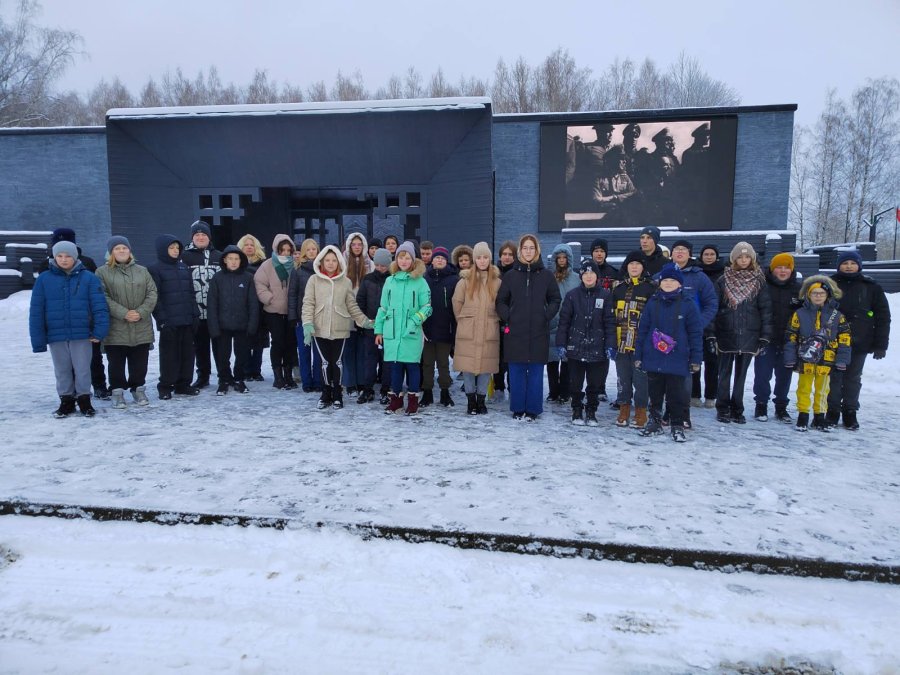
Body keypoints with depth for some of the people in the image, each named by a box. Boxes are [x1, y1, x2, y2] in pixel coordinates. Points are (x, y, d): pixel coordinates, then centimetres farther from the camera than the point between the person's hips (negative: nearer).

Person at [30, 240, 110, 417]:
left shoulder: (88, 278, -3)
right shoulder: (44, 279, 0)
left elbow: (100, 306, -7)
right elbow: (36, 311, 1)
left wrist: (100, 330, -16)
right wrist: (38, 339, -3)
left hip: (82, 334, -2)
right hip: (56, 335, 2)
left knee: (82, 369, 5)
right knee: (62, 370, 12)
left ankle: (84, 400, 20)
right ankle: (66, 400, 25)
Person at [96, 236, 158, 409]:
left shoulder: (142, 271, 11)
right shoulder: (103, 272, 1)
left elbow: (152, 293, 4)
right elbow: (103, 298, -8)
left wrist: (141, 312, -11)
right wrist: (123, 313, -17)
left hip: (141, 328, 3)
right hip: (115, 328, -2)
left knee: (140, 363, 10)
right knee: (116, 363, 5)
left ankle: (138, 389, 25)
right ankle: (118, 392, 17)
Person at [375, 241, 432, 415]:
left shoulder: (420, 281, 0)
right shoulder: (390, 281, 10)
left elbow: (427, 307, -1)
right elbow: (383, 307, 13)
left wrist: (415, 321, -15)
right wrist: (379, 330, 11)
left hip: (412, 333, -3)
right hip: (391, 332, 3)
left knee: (412, 365, 3)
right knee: (395, 366, 8)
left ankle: (413, 400, 14)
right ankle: (396, 399, 19)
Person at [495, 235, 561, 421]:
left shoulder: (546, 275, 5)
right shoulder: (510, 275, 6)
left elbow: (555, 300, 9)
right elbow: (500, 301, 9)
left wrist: (546, 317, -4)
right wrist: (508, 318, -4)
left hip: (538, 332, 0)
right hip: (515, 332, 1)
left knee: (536, 372, 4)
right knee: (516, 372, 5)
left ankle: (533, 409, 14)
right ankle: (518, 408, 15)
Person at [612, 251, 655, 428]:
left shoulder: (651, 288, 0)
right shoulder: (619, 289, 13)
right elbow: (612, 316, 15)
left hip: (641, 344, -4)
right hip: (621, 342, 4)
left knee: (640, 379, -1)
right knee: (623, 378, 10)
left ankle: (641, 412, 12)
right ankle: (624, 409, 22)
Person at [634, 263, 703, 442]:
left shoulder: (688, 305, -3)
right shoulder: (652, 304, 3)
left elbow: (696, 333, -1)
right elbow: (642, 330, 5)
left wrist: (696, 359, -4)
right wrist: (638, 355, 3)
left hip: (677, 361, -2)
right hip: (653, 360, 2)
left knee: (676, 395, 5)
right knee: (655, 393, 13)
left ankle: (677, 426, 19)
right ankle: (655, 422, 28)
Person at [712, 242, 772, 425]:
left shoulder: (759, 281, 3)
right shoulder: (724, 280, 1)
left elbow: (765, 309, 2)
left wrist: (765, 336, -3)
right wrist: (712, 334, -5)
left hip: (748, 336, 1)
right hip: (726, 334, -1)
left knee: (741, 374, 9)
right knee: (725, 373, 5)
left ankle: (737, 410, 18)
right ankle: (722, 409, 14)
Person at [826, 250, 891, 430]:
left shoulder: (871, 287, 2)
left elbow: (883, 317, 3)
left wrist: (880, 345, -1)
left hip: (860, 343, 1)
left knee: (853, 378, 10)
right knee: (834, 376, 5)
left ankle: (850, 412, 21)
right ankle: (832, 411, 17)